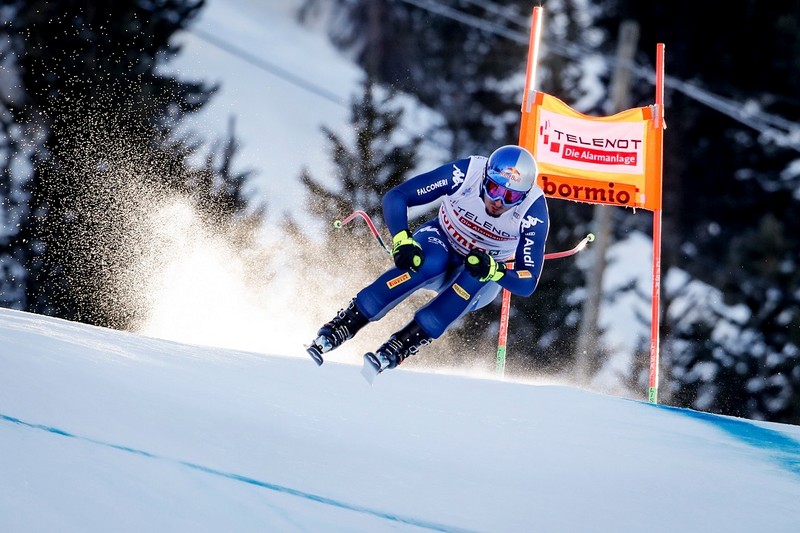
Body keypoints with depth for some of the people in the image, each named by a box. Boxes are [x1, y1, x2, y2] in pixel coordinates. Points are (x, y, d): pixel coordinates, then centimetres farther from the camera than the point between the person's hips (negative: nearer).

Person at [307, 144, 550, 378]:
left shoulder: (534, 212, -26)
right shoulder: (465, 173, -26)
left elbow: (527, 283, -24)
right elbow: (395, 197, -22)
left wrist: (493, 270, -44)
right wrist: (402, 241, -39)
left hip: (482, 282, 1)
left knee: (472, 279, -36)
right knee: (426, 262, -37)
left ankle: (394, 350, -34)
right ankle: (341, 326, -33)